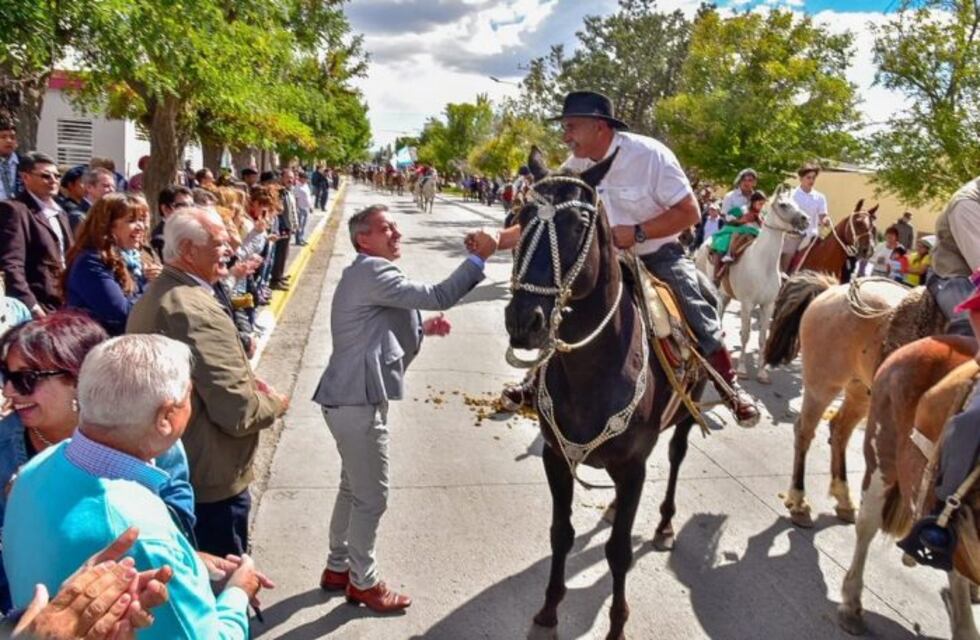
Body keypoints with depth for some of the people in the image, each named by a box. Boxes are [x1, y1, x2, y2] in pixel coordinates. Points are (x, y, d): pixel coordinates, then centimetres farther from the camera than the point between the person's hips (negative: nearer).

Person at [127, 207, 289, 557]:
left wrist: (246, 381, 7)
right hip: (212, 482, -10)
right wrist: (275, 402, -6)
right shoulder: (198, 312, -26)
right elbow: (239, 413, -27)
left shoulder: (151, 298, 7)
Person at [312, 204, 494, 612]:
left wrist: (422, 328, 10)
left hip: (353, 397, 11)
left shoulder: (366, 274, 16)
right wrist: (478, 257, -18)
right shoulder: (372, 272, -17)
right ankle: (362, 582, 21)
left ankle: (338, 568, 37)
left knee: (354, 489, 22)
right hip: (358, 401, -11)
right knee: (372, 496, 4)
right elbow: (436, 296, -23)